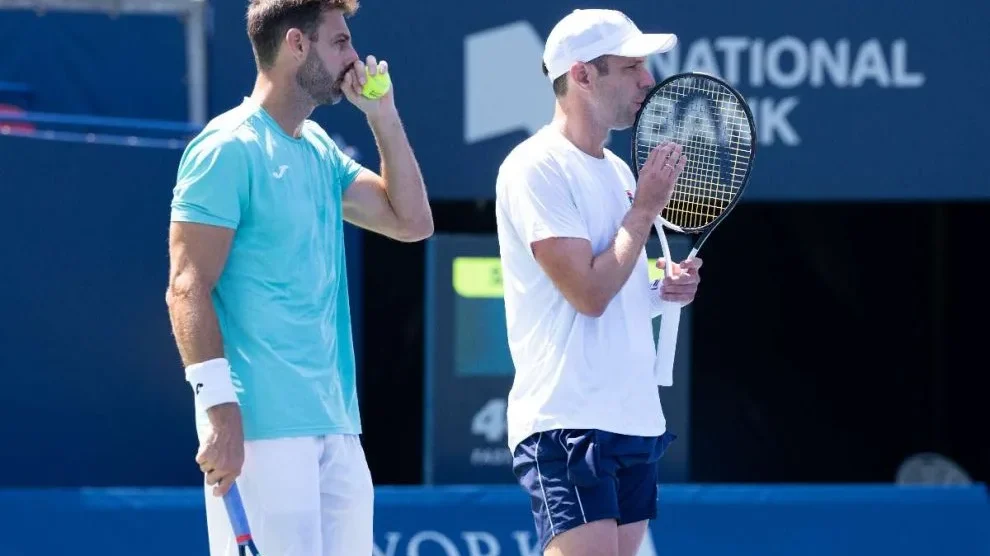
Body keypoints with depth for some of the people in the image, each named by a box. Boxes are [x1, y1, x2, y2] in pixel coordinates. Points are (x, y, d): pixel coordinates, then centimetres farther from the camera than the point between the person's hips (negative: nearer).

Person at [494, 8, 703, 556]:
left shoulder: (617, 170, 16)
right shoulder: (536, 167, -11)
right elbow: (588, 293, -18)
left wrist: (665, 289, 5)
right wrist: (646, 207, -9)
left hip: (635, 421, 9)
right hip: (568, 423, -9)